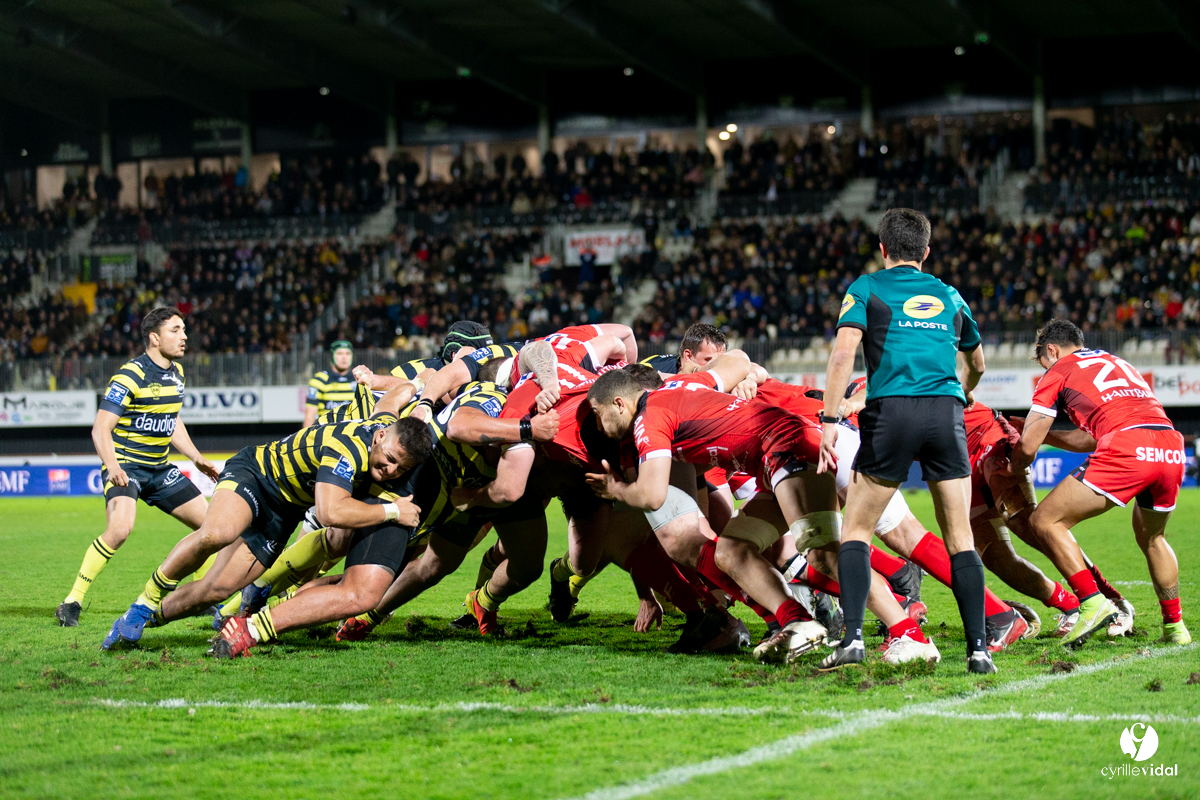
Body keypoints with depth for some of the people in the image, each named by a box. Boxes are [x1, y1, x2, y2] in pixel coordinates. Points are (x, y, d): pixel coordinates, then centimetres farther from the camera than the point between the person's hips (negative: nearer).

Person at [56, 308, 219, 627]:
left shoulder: (176, 373, 9)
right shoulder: (130, 376, -17)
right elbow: (101, 427, -19)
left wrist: (198, 459, 16)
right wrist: (112, 467, -34)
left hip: (160, 469, 8)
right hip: (126, 466, -8)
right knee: (120, 529, -30)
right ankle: (73, 601, -20)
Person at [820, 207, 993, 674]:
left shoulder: (866, 288, 12)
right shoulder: (948, 296, 23)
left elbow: (843, 353, -5)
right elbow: (977, 364, 37)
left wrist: (830, 420, -5)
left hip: (891, 410, -2)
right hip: (946, 411, 2)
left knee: (856, 531, 8)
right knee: (959, 537, 8)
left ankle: (853, 636, -7)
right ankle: (978, 647, 1)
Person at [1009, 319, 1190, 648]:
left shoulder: (1059, 371, 17)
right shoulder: (1119, 363, 36)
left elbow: (1027, 447, 15)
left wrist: (1011, 473, 35)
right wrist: (1043, 432, 51)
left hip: (1126, 451, -7)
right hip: (1172, 449, 7)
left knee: (1045, 521, 2)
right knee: (1151, 537, 32)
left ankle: (1093, 603, -10)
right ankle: (1175, 626, 29)